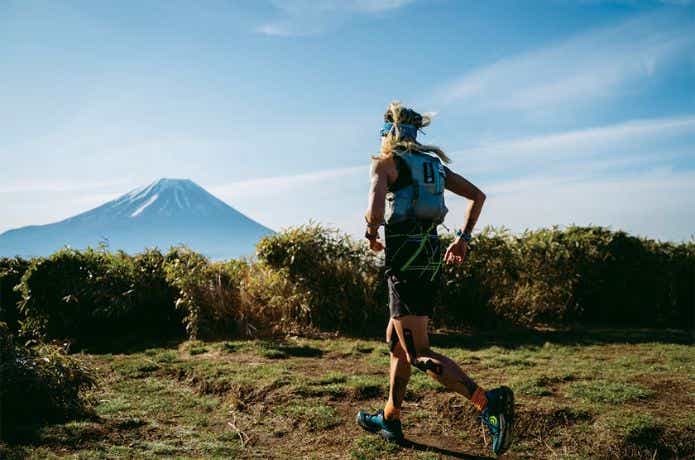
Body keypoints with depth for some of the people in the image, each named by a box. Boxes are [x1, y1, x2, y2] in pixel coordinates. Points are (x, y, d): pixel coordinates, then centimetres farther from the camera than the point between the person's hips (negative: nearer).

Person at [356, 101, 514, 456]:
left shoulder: (385, 162, -4)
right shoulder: (434, 161, 16)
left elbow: (375, 211, -20)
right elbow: (478, 195, 18)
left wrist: (371, 234, 1)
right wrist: (463, 238, 19)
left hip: (404, 258, -8)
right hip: (432, 257, 8)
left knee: (419, 354, -7)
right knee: (396, 340, 20)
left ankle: (487, 403, -22)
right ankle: (389, 419, 29)